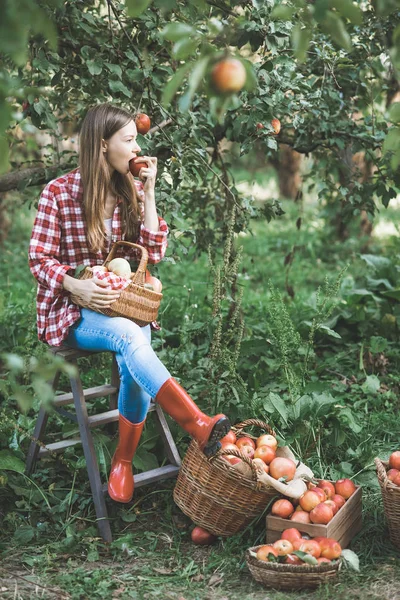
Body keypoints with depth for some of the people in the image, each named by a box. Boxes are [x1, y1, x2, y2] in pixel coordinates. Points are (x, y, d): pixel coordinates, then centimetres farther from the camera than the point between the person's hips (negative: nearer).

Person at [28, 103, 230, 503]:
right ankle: (199, 425, -41)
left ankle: (123, 462, -10)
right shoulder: (59, 192, -8)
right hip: (74, 309, -4)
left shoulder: (132, 190, 5)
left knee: (133, 359, -29)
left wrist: (147, 192, -6)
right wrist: (78, 287, -25)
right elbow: (39, 260, -6)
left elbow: (154, 254, -1)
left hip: (126, 304, 4)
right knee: (128, 336, -35)